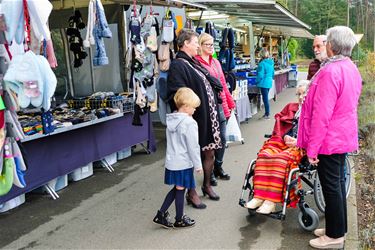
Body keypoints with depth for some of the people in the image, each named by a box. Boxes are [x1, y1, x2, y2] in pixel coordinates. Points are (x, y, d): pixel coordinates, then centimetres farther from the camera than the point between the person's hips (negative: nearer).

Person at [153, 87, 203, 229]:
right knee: (180, 190, 7)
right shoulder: (189, 123, -19)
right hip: (184, 163, -7)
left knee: (176, 189, 19)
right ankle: (179, 220, 23)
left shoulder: (171, 120, 4)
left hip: (171, 162, 7)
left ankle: (161, 214, 20)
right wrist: (198, 165, -5)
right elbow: (193, 147, -16)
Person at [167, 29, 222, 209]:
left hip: (208, 116, 9)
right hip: (194, 118, -9)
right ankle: (191, 193, 18)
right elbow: (178, 95, -22)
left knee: (210, 152, 16)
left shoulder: (194, 63, 15)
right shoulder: (178, 65, -14)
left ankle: (207, 185, 34)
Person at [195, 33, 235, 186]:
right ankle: (209, 173, 16)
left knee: (222, 138, 13)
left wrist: (229, 104, 17)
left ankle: (218, 167, 31)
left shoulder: (215, 62, 15)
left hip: (220, 105, 7)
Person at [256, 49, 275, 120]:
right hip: (269, 83, 8)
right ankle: (266, 113, 24)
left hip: (264, 83, -8)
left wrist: (257, 82, -4)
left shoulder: (262, 63, -18)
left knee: (265, 98, -1)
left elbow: (260, 75, -18)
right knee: (266, 98, 17)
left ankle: (267, 115, 4)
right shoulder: (271, 63, 7)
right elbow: (273, 73, 16)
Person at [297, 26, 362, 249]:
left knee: (331, 187, 2)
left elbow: (321, 114, -25)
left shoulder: (330, 72, -23)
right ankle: (338, 228, 32)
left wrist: (312, 147, -20)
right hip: (344, 136, 9)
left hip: (329, 139, -9)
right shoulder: (352, 68, 7)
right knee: (338, 183, 18)